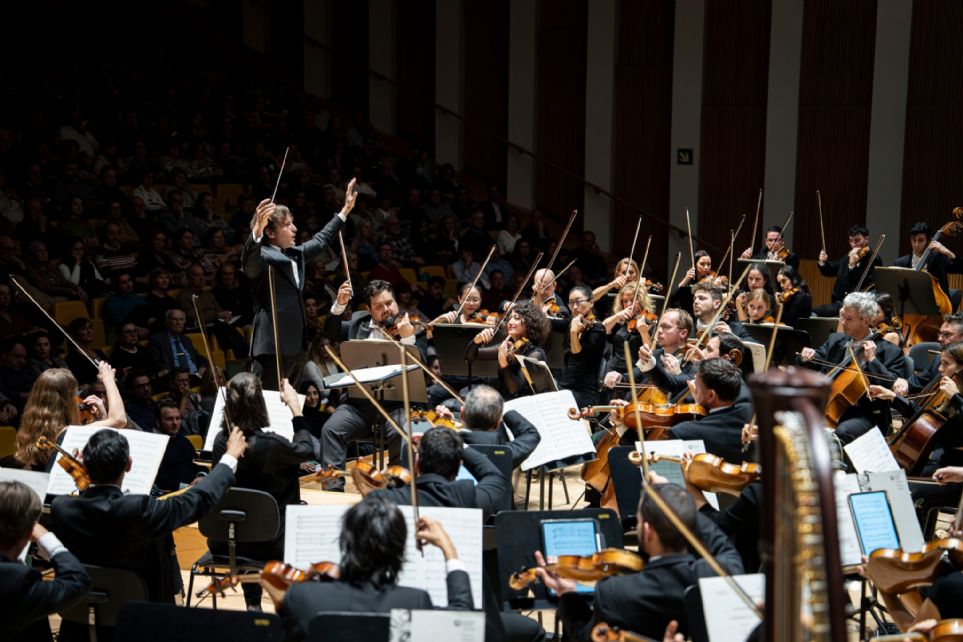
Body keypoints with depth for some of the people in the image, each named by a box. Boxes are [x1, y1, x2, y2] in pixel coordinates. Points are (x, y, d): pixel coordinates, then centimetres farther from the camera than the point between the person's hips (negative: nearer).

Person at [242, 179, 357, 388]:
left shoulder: (296, 254, 17)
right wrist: (258, 228, -52)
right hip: (271, 343, -9)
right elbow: (248, 261, -34)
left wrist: (345, 210, 37)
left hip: (292, 341, 9)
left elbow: (320, 240, 32)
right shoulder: (262, 256, -11)